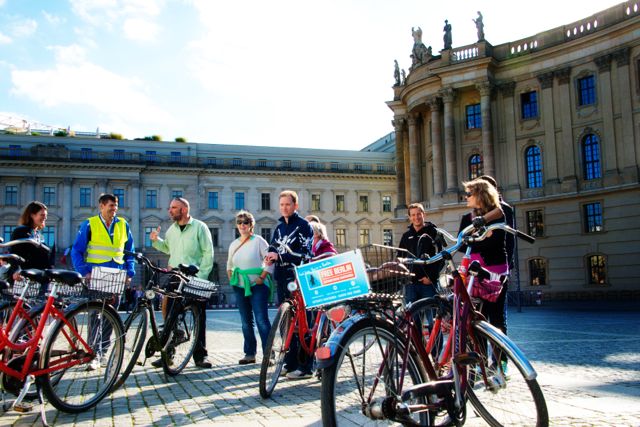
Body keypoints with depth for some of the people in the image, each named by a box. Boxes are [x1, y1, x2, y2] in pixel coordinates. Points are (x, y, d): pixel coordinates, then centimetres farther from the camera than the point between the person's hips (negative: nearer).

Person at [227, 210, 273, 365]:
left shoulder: (258, 241, -4)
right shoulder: (234, 244, 15)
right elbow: (229, 264, 28)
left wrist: (262, 277, -14)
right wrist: (231, 278, 14)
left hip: (257, 286, -6)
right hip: (240, 287, 6)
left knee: (261, 320, -11)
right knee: (246, 322, 10)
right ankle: (249, 354, 17)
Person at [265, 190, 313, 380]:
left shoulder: (303, 225, -4)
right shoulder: (279, 227, 17)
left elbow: (304, 254, -13)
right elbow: (273, 248, 22)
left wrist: (279, 256, -21)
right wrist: (270, 257, -2)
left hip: (298, 280, -7)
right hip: (281, 279, 7)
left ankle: (305, 366, -2)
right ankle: (290, 362, 19)